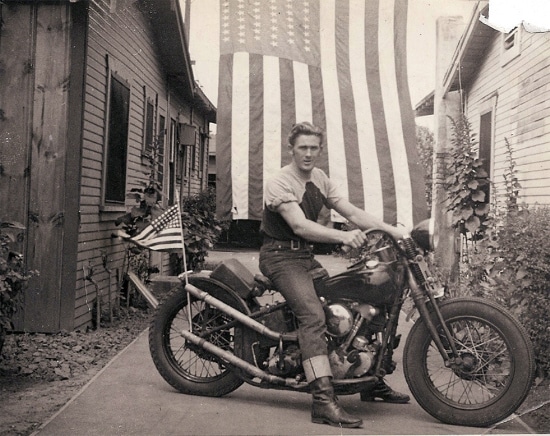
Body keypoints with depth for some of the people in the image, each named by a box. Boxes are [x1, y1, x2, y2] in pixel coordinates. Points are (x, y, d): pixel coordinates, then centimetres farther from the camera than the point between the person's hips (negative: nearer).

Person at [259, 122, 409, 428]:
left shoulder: (321, 179, 10)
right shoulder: (280, 184, -14)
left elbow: (352, 212, 3)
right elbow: (300, 226, -28)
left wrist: (391, 230, -11)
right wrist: (343, 236, -42)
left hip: (307, 255, 8)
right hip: (282, 256, -8)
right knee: (313, 314, -28)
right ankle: (324, 402, -36)